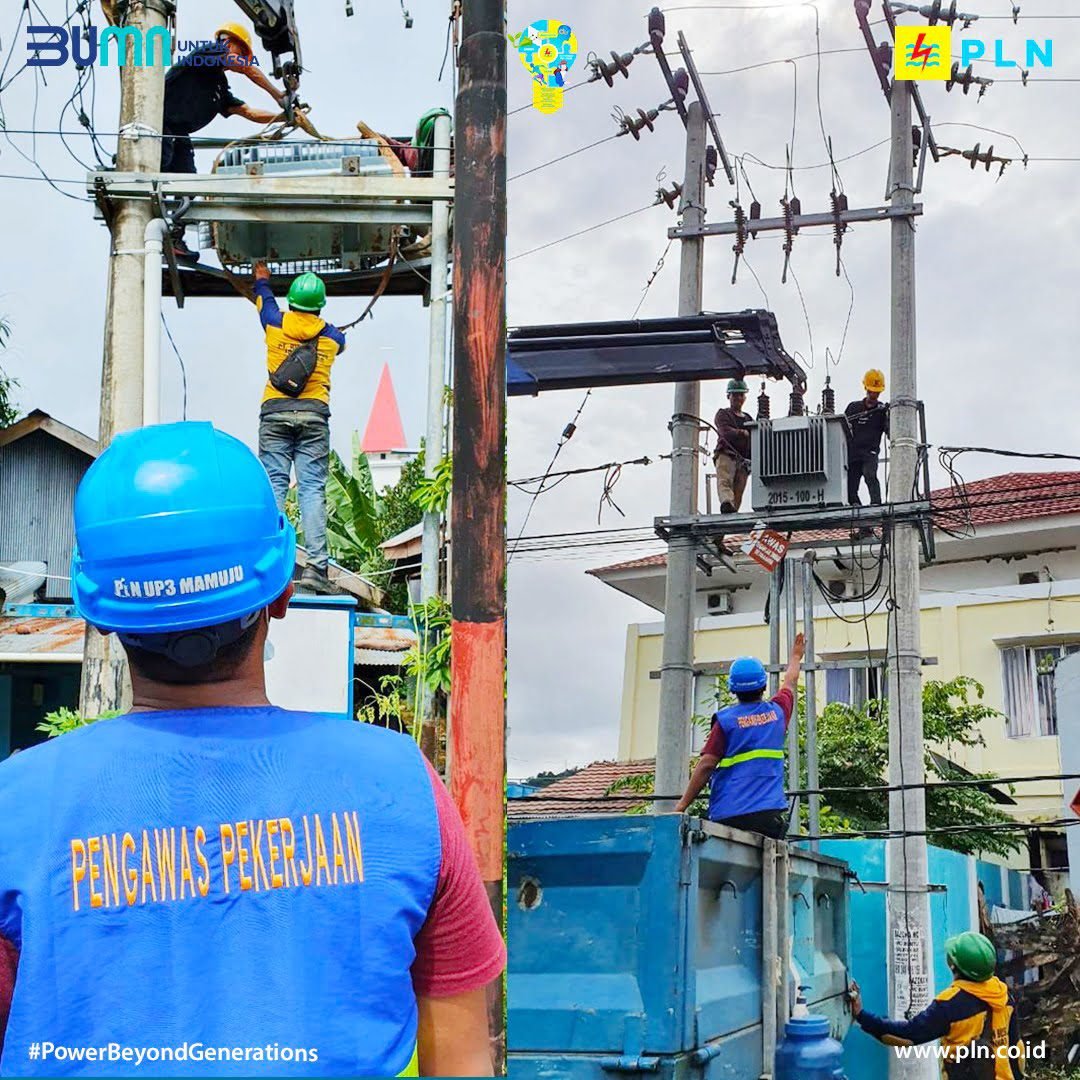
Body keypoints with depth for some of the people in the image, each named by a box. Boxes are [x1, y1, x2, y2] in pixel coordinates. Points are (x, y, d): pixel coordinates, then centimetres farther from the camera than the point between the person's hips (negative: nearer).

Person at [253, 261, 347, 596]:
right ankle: (316, 566, -11)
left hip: (275, 412, 0)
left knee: (273, 487, -2)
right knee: (312, 490, -5)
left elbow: (264, 300, 30)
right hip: (314, 415, 0)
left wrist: (261, 279, 52)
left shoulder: (276, 324, 7)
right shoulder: (332, 336, 10)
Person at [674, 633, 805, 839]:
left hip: (728, 815, -2)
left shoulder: (725, 720, -1)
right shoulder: (777, 712, 10)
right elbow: (790, 683, 32)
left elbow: (706, 765, -6)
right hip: (769, 813, 2)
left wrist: (683, 804, 0)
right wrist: (796, 657, 52)